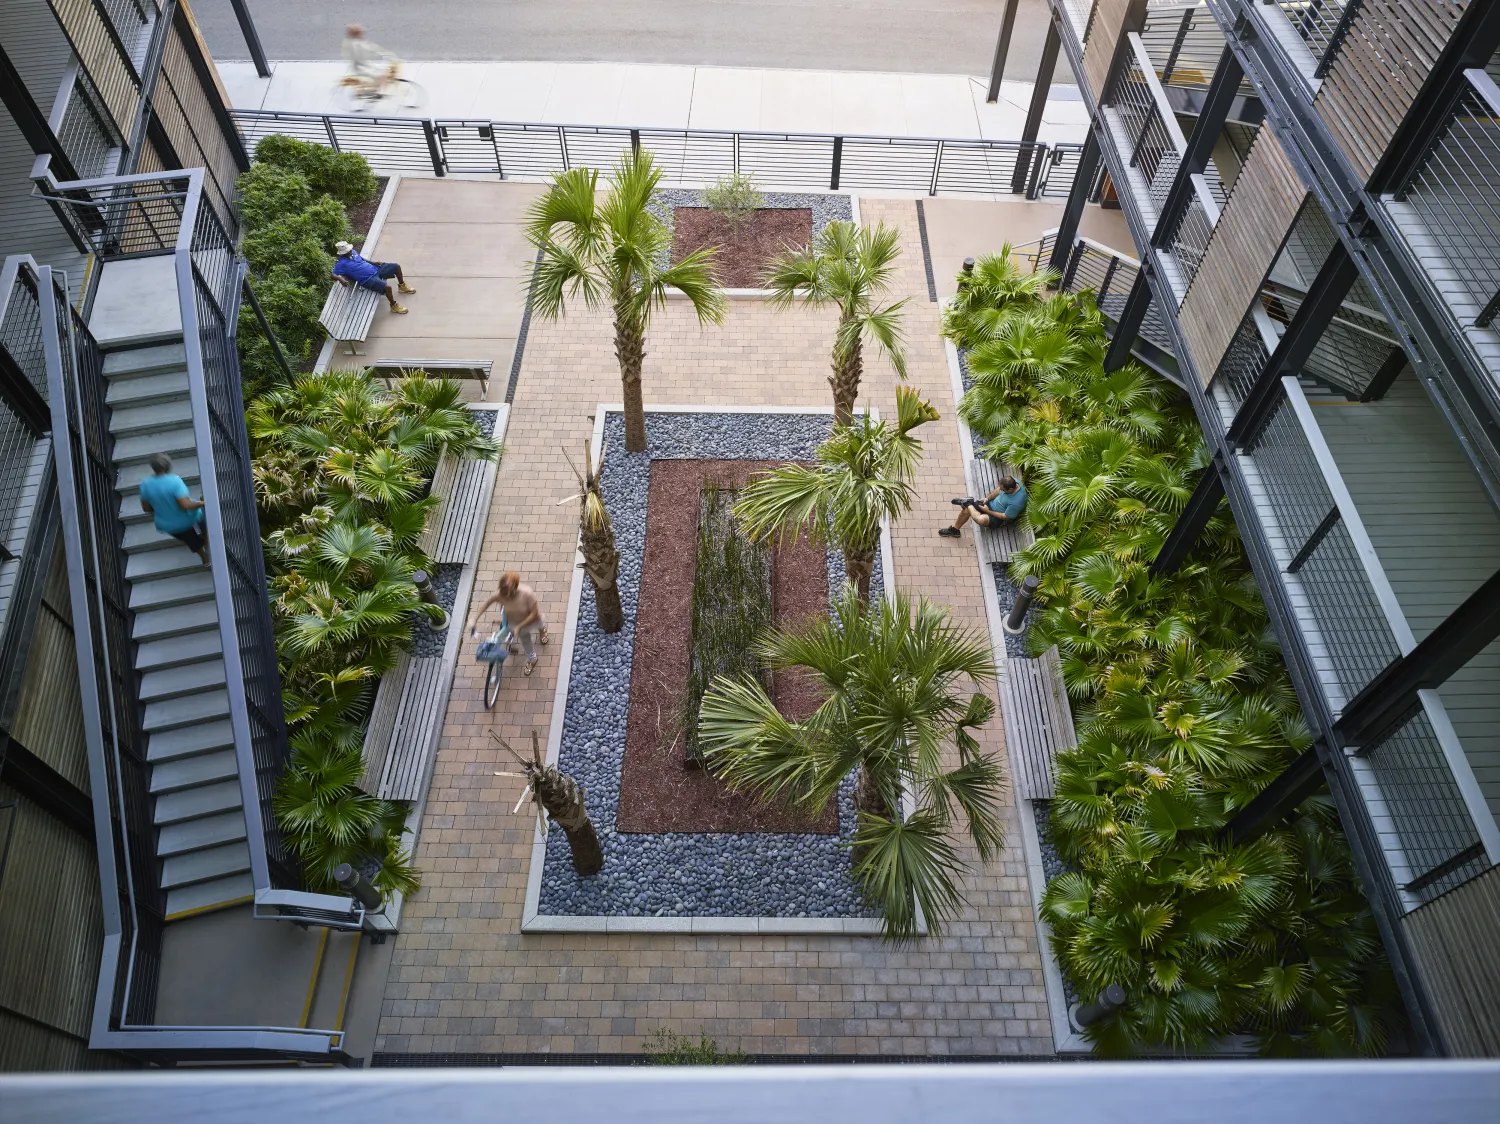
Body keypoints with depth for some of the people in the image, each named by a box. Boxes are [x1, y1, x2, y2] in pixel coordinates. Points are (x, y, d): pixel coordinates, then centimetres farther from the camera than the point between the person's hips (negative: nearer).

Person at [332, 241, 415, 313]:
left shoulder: (353, 252, 7)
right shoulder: (341, 264, -14)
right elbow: (333, 275, -16)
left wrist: (373, 262, 13)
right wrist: (340, 278, -37)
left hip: (375, 269, 8)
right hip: (368, 279, -8)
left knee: (397, 266, 10)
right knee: (387, 286, -31)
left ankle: (402, 286, 33)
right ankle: (394, 306, -9)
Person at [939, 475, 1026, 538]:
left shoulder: (1016, 503, -37)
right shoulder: (1012, 481, -18)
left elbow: (1006, 517, -23)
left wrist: (988, 511, -17)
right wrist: (987, 498, -8)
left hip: (1000, 519, -7)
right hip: (992, 503, 7)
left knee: (981, 519, -36)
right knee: (966, 509, -3)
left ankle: (968, 503, -8)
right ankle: (954, 530, 19)